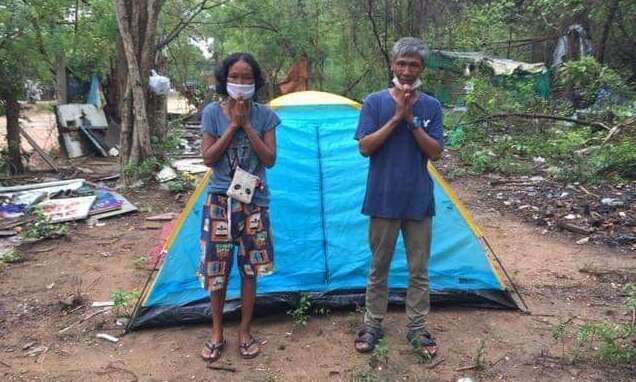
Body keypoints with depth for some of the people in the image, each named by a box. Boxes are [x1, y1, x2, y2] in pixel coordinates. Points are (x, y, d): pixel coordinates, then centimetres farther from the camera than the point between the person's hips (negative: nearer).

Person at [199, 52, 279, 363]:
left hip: (254, 203, 1)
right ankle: (216, 333, 25)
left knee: (250, 269, 8)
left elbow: (270, 159, -9)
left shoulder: (264, 115, -2)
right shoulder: (212, 112, -3)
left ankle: (245, 332, 24)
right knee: (216, 270, 6)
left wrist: (247, 125, -16)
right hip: (220, 202, 0)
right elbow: (208, 158, -10)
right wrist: (233, 125, -16)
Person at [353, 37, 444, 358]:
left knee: (419, 271, 10)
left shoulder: (431, 106, 2)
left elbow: (435, 153, -5)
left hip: (419, 200, 2)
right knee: (379, 267, 10)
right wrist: (397, 117, -18)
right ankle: (372, 326, 25)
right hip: (384, 199, -2)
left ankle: (416, 329, 25)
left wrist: (411, 120, -15)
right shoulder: (375, 102, -3)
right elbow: (365, 147, -12)